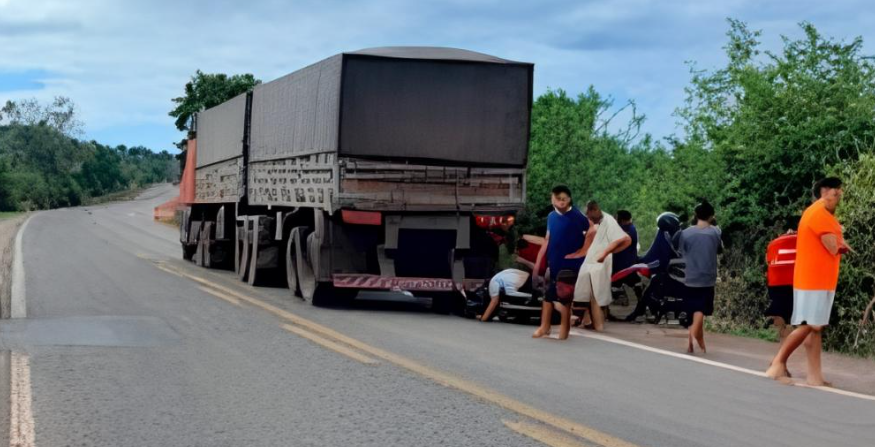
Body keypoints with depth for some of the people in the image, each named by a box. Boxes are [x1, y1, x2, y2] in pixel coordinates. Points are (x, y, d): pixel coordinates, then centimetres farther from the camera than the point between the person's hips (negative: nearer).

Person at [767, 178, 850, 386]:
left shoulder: (823, 215, 18)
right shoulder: (820, 214, -15)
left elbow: (832, 246, 16)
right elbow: (834, 247, -18)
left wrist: (839, 244, -5)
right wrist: (839, 243, 3)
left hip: (819, 280, 10)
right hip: (814, 281, -10)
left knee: (815, 327, 5)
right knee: (808, 326, -8)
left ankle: (815, 376, 4)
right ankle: (778, 363, 0)